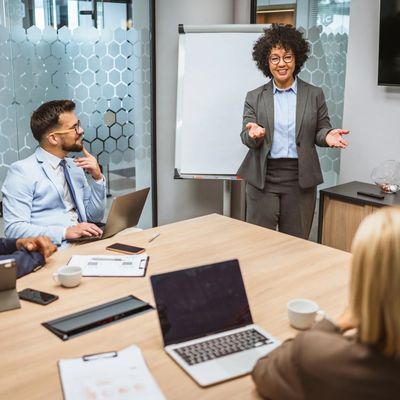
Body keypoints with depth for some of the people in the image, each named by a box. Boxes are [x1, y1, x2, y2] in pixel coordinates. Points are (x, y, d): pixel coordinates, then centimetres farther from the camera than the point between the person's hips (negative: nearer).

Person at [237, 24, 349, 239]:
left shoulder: (314, 94, 5)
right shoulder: (254, 97, 5)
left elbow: (320, 131, 9)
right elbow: (246, 138, 1)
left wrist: (328, 135, -14)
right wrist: (253, 134, -23)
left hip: (300, 180, 0)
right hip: (262, 179, 0)